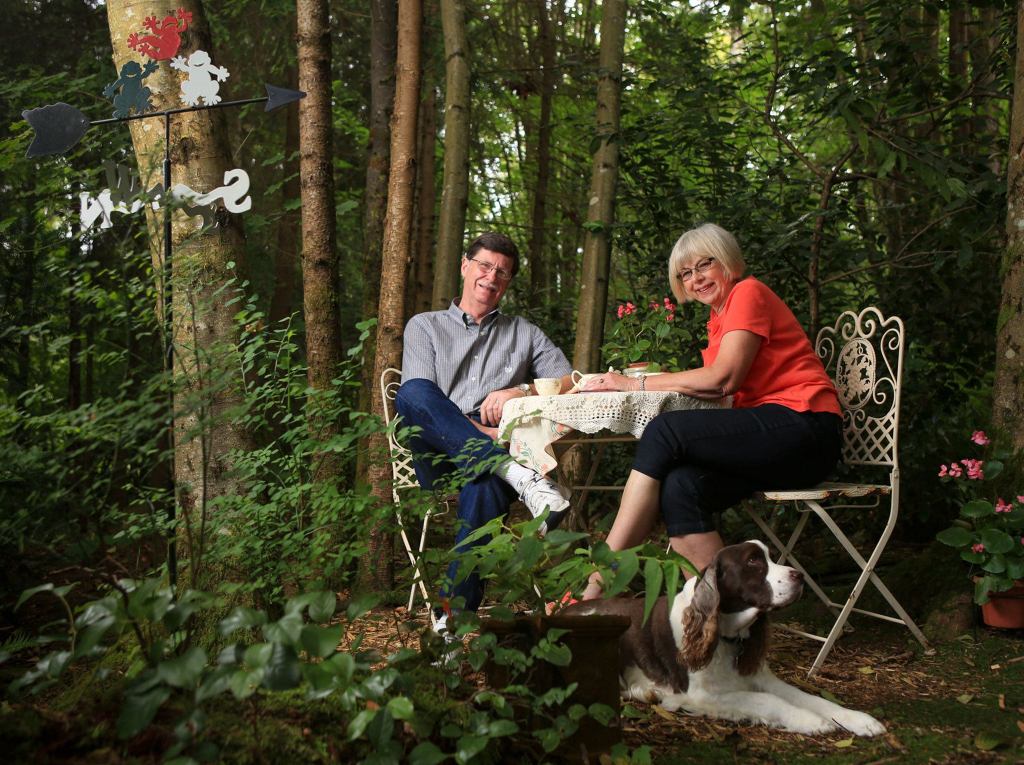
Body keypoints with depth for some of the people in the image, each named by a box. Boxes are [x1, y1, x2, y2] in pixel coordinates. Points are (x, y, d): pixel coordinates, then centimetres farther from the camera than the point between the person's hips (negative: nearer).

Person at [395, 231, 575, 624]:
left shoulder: (524, 333, 27)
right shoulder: (425, 326, 20)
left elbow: (570, 382, 14)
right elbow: (420, 399, 3)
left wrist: (521, 391, -7)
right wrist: (482, 432, -12)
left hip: (492, 458, 0)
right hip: (440, 457, 0)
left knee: (484, 486, -39)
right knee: (410, 393, -33)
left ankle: (453, 619, -40)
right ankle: (519, 475, -44)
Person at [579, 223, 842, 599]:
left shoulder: (749, 292, 0)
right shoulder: (718, 318, 26)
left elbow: (724, 378, -13)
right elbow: (716, 389, 13)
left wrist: (635, 383, -8)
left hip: (804, 428, -8)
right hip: (769, 440, 8)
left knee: (665, 431, -23)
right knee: (680, 488, -20)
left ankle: (596, 585, -23)